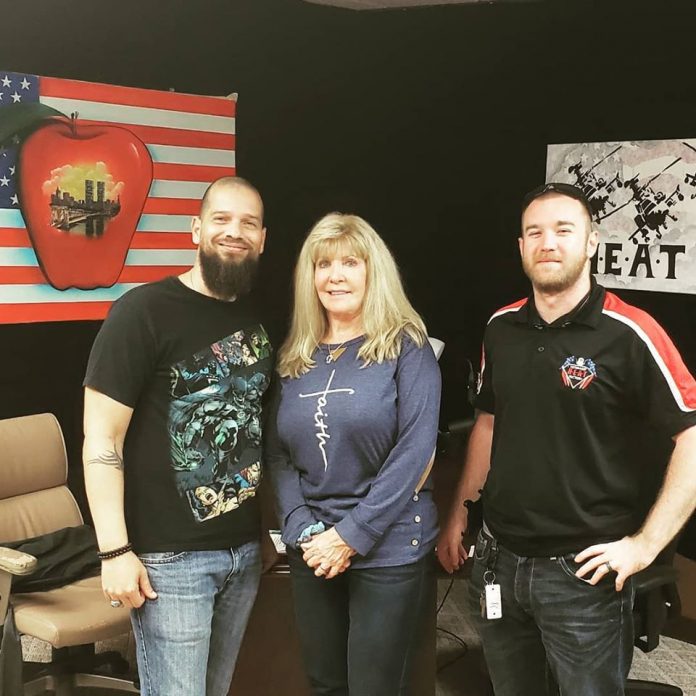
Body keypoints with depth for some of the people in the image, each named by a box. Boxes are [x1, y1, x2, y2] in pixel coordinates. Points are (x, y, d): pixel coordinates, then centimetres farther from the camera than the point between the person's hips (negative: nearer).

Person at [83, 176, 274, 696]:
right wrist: (116, 551, -17)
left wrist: (272, 528, 13)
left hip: (245, 550, 6)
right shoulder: (144, 311, -12)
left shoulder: (258, 318, 8)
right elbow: (102, 439, -13)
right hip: (170, 557, -6)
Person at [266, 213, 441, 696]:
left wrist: (352, 536, -15)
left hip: (388, 550, -4)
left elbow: (414, 453, -13)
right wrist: (302, 531, -8)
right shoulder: (296, 358, 7)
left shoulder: (407, 349, -6)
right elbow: (278, 455, 6)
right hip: (311, 552, 4)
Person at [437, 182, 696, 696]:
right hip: (499, 561, 5)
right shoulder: (501, 328, 3)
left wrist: (646, 544, -16)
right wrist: (461, 511, 14)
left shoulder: (629, 333, -14)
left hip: (583, 572, -5)